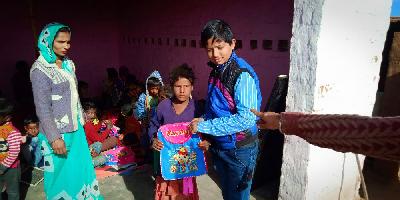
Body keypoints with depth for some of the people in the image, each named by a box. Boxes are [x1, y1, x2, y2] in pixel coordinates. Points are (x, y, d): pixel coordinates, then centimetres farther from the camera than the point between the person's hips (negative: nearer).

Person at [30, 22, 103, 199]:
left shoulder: (68, 64, 7)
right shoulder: (40, 70, -13)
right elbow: (42, 108, -16)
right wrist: (54, 138, -18)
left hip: (76, 129, 7)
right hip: (58, 133, -6)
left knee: (80, 167, 16)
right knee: (61, 173, 9)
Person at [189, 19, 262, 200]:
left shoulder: (243, 74, -22)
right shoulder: (217, 71, 3)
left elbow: (246, 118, -29)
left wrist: (204, 126, -24)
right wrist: (204, 120, -4)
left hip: (239, 150, -7)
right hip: (218, 146, 7)